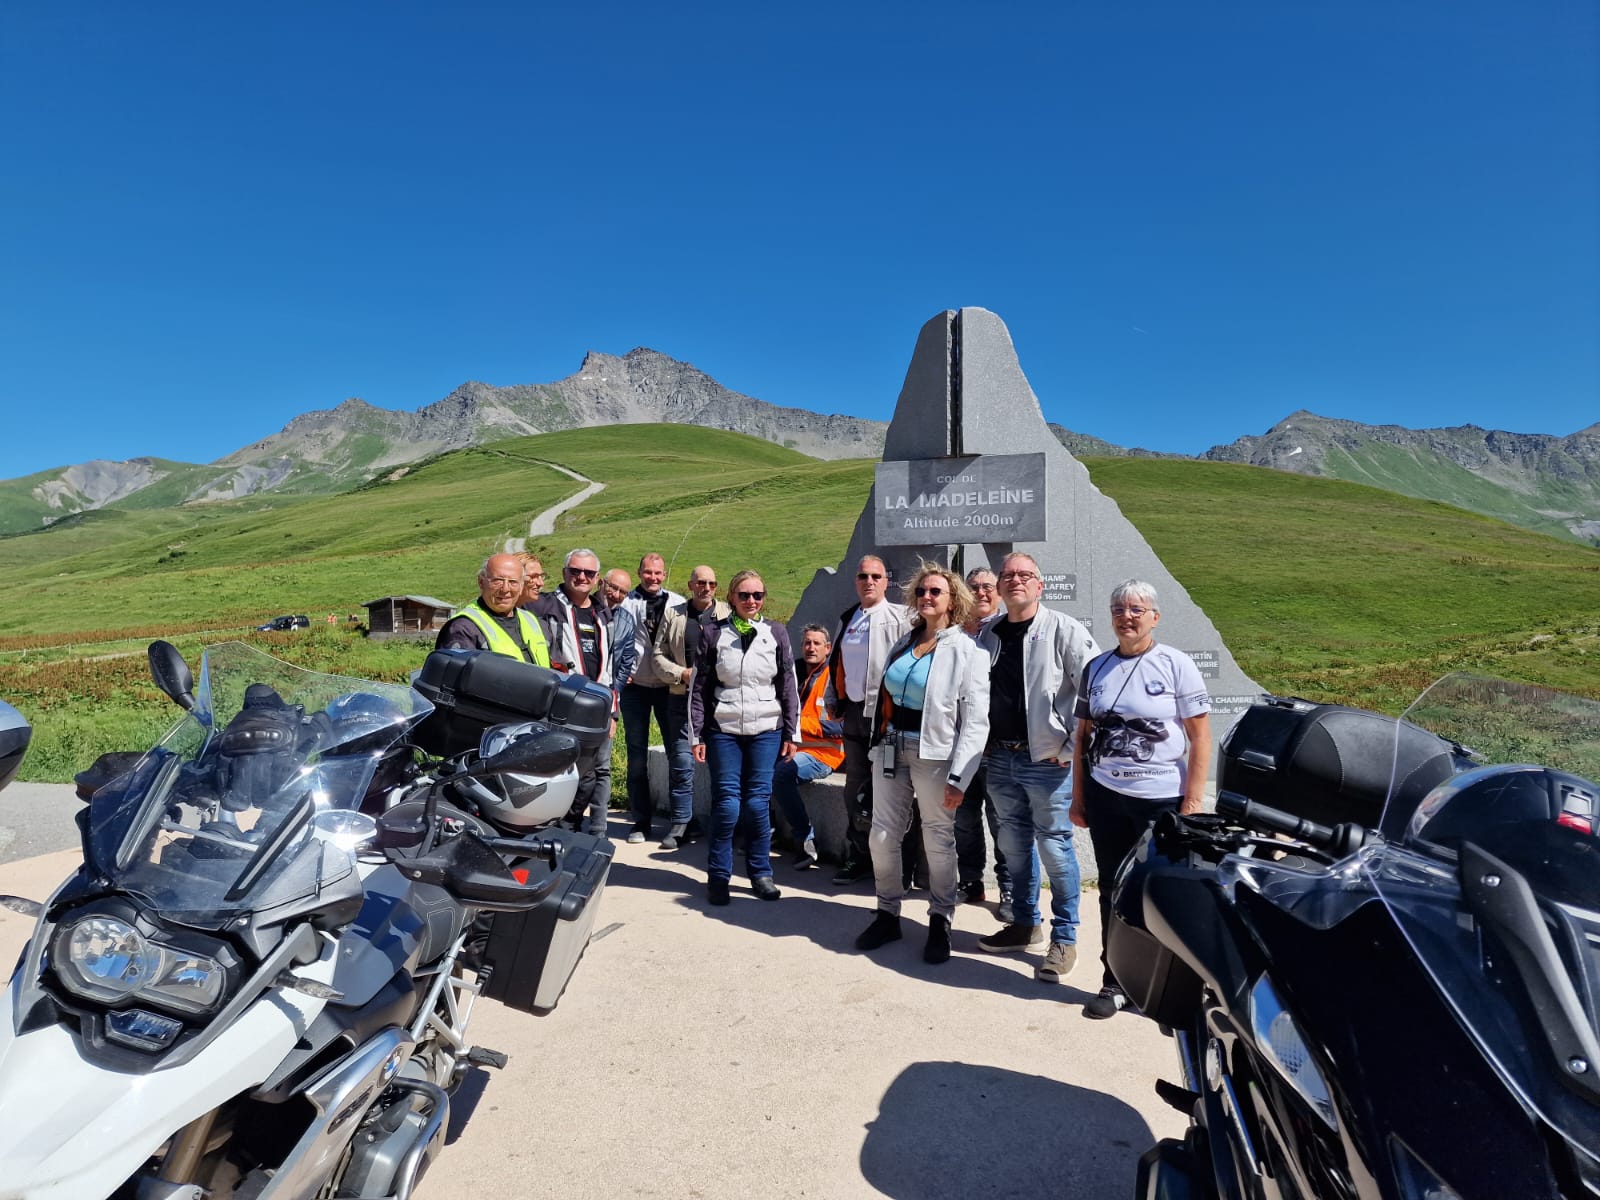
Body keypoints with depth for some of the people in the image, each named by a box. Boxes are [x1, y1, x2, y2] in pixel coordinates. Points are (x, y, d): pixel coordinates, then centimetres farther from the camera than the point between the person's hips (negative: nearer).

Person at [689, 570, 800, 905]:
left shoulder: (776, 633, 5)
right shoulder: (713, 633, 3)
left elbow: (788, 686, 7)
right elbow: (699, 688, 3)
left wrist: (791, 733, 5)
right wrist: (697, 735, 0)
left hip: (766, 731, 1)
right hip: (723, 731, -1)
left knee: (758, 802, 2)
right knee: (726, 804, -2)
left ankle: (760, 872, 18)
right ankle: (718, 875, 14)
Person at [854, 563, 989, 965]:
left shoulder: (966, 651, -7)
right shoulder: (904, 642, 10)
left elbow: (975, 721, -11)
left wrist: (959, 777, -16)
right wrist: (879, 741, 7)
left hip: (934, 755, -5)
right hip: (892, 750, 5)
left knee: (939, 842, 6)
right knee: (882, 837, 8)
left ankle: (940, 924, 26)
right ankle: (887, 916, 27)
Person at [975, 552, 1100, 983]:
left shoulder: (1063, 630, -9)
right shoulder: (988, 636, 8)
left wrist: (1072, 748, -13)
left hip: (1047, 760, -6)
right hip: (1000, 758, 6)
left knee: (1054, 847, 2)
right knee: (1014, 844, 16)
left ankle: (1064, 938, 18)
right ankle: (1025, 923, 33)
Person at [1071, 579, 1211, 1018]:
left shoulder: (1176, 664, -5)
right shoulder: (1096, 668, 6)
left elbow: (1200, 737, -6)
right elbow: (1083, 735, 11)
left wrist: (1192, 804, -10)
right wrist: (1078, 796, 9)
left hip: (1162, 799, -3)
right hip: (1105, 796, 4)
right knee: (1113, 891, 12)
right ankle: (1114, 984, 26)